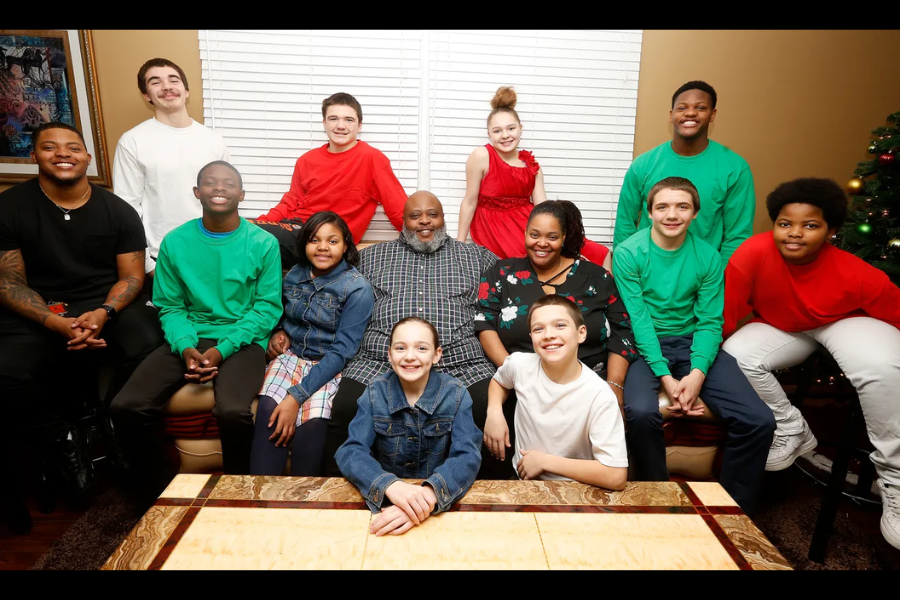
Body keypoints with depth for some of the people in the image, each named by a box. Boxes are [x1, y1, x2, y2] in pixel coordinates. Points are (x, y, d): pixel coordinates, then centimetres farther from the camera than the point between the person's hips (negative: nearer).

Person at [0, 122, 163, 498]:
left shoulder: (118, 211, 4)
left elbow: (132, 276, 3)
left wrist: (104, 313, -18)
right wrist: (57, 323, -19)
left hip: (108, 307, 1)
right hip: (37, 315, 0)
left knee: (151, 351, -29)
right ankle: (60, 440, 3)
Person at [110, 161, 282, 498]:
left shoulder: (263, 243, -2)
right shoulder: (175, 243, 7)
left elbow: (267, 307, -4)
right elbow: (170, 306, 7)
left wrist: (222, 349, -14)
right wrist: (186, 347, -13)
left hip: (242, 341, -3)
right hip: (189, 340, 4)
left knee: (233, 411, -31)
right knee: (127, 406, -17)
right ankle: (162, 490, 7)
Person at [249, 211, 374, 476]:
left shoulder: (357, 288, -11)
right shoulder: (294, 275, 4)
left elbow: (342, 351, -17)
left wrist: (296, 395, -23)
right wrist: (278, 332, 0)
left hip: (330, 365, -4)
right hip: (291, 354, 4)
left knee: (311, 422, -31)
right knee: (268, 411, -27)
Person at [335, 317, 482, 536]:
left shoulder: (455, 393, -7)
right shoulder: (375, 392, -4)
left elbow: (467, 456, -17)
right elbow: (351, 451, -13)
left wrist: (429, 494, -35)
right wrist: (391, 486, -32)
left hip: (441, 500, 0)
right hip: (383, 499, 0)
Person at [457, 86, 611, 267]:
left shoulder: (531, 164, 8)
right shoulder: (481, 156, -7)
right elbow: (469, 202, -5)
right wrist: (460, 243, -3)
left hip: (528, 223, 5)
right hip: (495, 229, -5)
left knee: (599, 254, -6)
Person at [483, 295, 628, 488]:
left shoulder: (599, 396, -20)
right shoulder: (519, 364, -9)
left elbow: (616, 477, -22)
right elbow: (499, 380, 16)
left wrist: (545, 461, -17)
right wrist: (494, 412, -4)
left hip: (573, 492, -3)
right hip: (522, 479, 4)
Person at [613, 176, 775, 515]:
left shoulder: (708, 256, 2)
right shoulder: (628, 254, -7)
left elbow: (710, 322, -1)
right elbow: (638, 319, -12)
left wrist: (697, 373, -18)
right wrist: (665, 377, -20)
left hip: (693, 343, 4)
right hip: (645, 346, -3)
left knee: (759, 420, -14)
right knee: (641, 412, -32)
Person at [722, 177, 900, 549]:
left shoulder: (857, 275, -29)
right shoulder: (754, 254, -32)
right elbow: (724, 317, -23)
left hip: (845, 323, -1)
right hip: (782, 329, 2)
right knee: (737, 355, -26)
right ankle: (793, 434, -1)